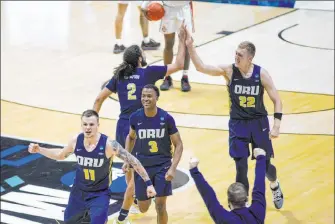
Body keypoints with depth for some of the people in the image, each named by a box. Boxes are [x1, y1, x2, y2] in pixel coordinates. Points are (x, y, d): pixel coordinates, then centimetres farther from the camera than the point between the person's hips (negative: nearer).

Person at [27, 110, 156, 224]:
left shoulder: (108, 144, -24)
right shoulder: (76, 141, -11)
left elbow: (133, 161, -16)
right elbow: (61, 155, 11)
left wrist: (148, 183, -17)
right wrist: (39, 150, 2)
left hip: (100, 194, -4)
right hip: (79, 192, 4)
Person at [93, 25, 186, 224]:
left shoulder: (119, 76, 7)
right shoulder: (148, 73, -6)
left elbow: (99, 99, 4)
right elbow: (178, 65, -2)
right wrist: (182, 42, 8)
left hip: (122, 126, 6)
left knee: (130, 169, 26)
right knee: (137, 174, -1)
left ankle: (135, 200, 45)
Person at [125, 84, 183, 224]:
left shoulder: (167, 118, -12)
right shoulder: (135, 117, -7)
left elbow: (178, 145, -5)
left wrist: (173, 168, -16)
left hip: (162, 166, -2)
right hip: (142, 166, 2)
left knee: (160, 206, -10)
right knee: (143, 208, 9)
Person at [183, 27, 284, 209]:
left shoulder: (261, 74, -13)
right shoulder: (229, 71, -13)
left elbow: (276, 100, -6)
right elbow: (201, 67, -23)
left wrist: (276, 125, -15)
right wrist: (190, 46, -36)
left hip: (259, 123, 0)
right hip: (237, 125, 0)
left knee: (265, 164, 12)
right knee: (241, 168, -5)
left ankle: (275, 186, 47)